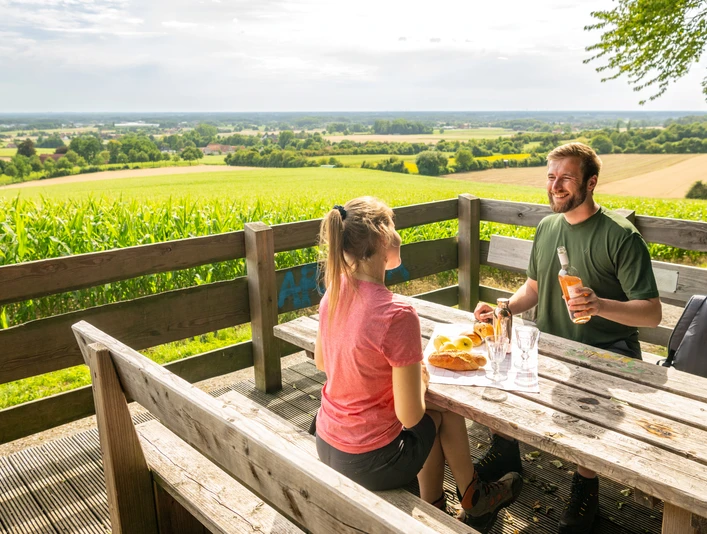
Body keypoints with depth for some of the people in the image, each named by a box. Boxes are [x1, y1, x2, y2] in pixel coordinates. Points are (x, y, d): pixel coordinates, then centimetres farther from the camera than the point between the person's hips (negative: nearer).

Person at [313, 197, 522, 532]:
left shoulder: (336, 290, -6)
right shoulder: (398, 315, -28)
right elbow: (410, 416, -21)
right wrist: (421, 379, -1)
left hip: (326, 447, 6)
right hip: (368, 463, -6)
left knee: (432, 416, 25)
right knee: (442, 407, 18)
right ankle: (472, 500, 41)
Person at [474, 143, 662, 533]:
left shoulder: (620, 235, -14)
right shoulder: (547, 227, 6)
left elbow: (652, 313, -16)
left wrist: (600, 304, -35)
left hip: (607, 350, -6)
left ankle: (586, 485, -3)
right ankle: (505, 450, 13)